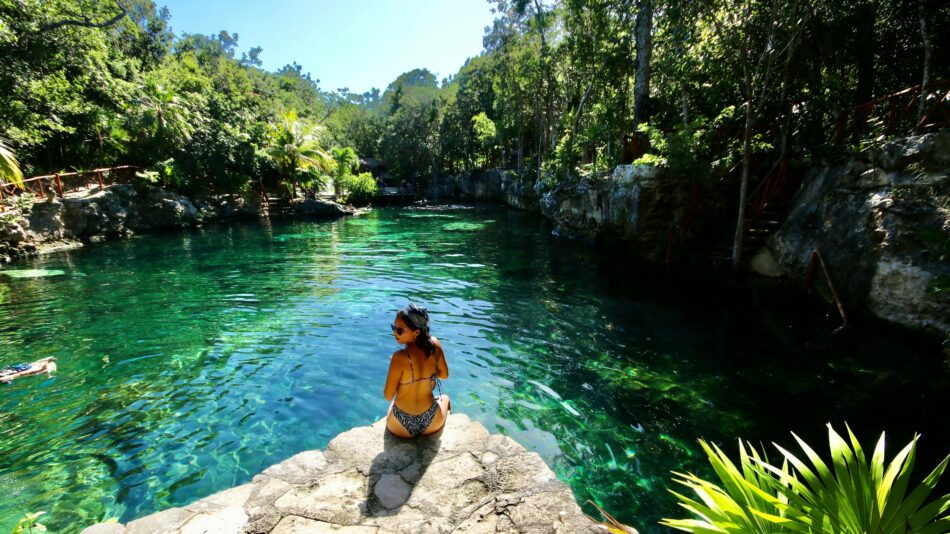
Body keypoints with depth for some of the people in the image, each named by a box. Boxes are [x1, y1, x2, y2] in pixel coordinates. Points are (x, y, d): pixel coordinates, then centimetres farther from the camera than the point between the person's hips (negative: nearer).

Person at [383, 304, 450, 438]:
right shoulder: (435, 344, -14)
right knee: (444, 398, 39)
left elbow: (388, 396, -16)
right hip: (432, 422, 2)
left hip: (401, 427, -2)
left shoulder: (399, 357, -28)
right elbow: (444, 374, 2)